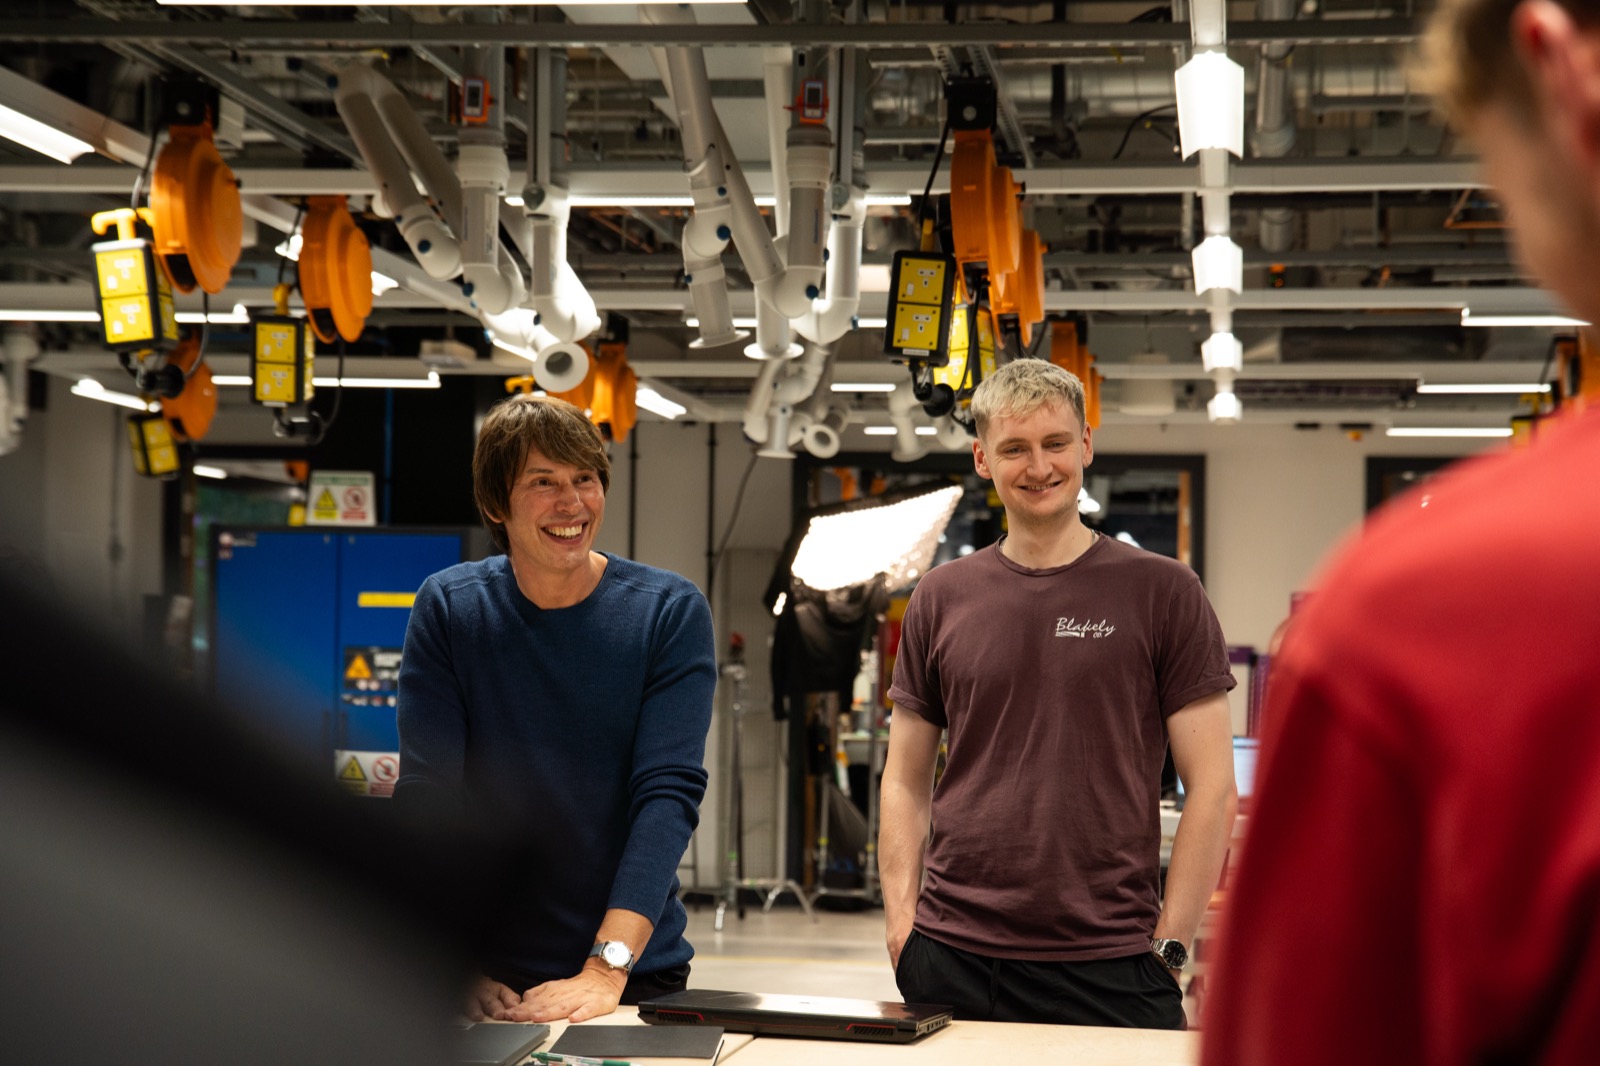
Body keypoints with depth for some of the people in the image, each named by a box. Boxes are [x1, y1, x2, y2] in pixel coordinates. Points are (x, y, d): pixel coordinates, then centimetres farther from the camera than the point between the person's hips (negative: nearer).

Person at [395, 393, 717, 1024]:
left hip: (638, 974, 0)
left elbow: (669, 791, -15)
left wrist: (605, 971, -27)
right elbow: (428, 793, -9)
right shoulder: (447, 608, -2)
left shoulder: (671, 612, -6)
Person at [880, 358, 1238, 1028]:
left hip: (1108, 966, -2)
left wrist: (1168, 946, -7)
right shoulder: (940, 599, 8)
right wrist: (902, 922, 1)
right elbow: (906, 782, 12)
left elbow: (1213, 788, -1)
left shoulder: (1162, 591, 1)